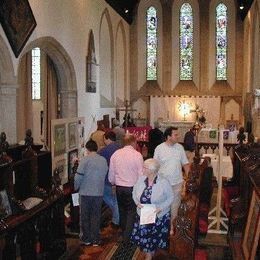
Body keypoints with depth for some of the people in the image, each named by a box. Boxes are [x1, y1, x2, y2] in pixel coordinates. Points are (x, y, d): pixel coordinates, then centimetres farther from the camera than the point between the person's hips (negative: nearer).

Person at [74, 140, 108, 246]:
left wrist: (76, 187, 3)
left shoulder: (85, 160, -11)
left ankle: (86, 239, 21)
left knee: (85, 216, 12)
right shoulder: (104, 160, 1)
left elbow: (78, 176, -13)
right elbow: (105, 175, 3)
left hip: (85, 192, -3)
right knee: (96, 216, 13)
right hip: (99, 193, 3)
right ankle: (96, 239, 18)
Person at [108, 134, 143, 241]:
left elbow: (111, 174, 6)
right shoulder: (137, 155, -12)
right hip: (132, 187, -4)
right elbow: (141, 174, -11)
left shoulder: (115, 154, 0)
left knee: (122, 210, 20)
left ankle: (124, 233, 34)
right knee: (131, 212, 8)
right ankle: (127, 236, 7)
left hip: (119, 187, 4)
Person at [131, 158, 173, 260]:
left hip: (159, 216, -3)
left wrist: (161, 208, -21)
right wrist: (137, 202, -13)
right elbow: (134, 192, 5)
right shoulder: (141, 179, -7)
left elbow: (170, 197, -9)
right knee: (143, 235, 11)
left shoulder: (163, 182, -19)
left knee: (155, 237, 11)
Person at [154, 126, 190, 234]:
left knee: (174, 206, 12)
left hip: (177, 182, 2)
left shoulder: (180, 147, 0)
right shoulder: (159, 148, -8)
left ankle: (171, 226, 28)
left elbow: (185, 164, 6)